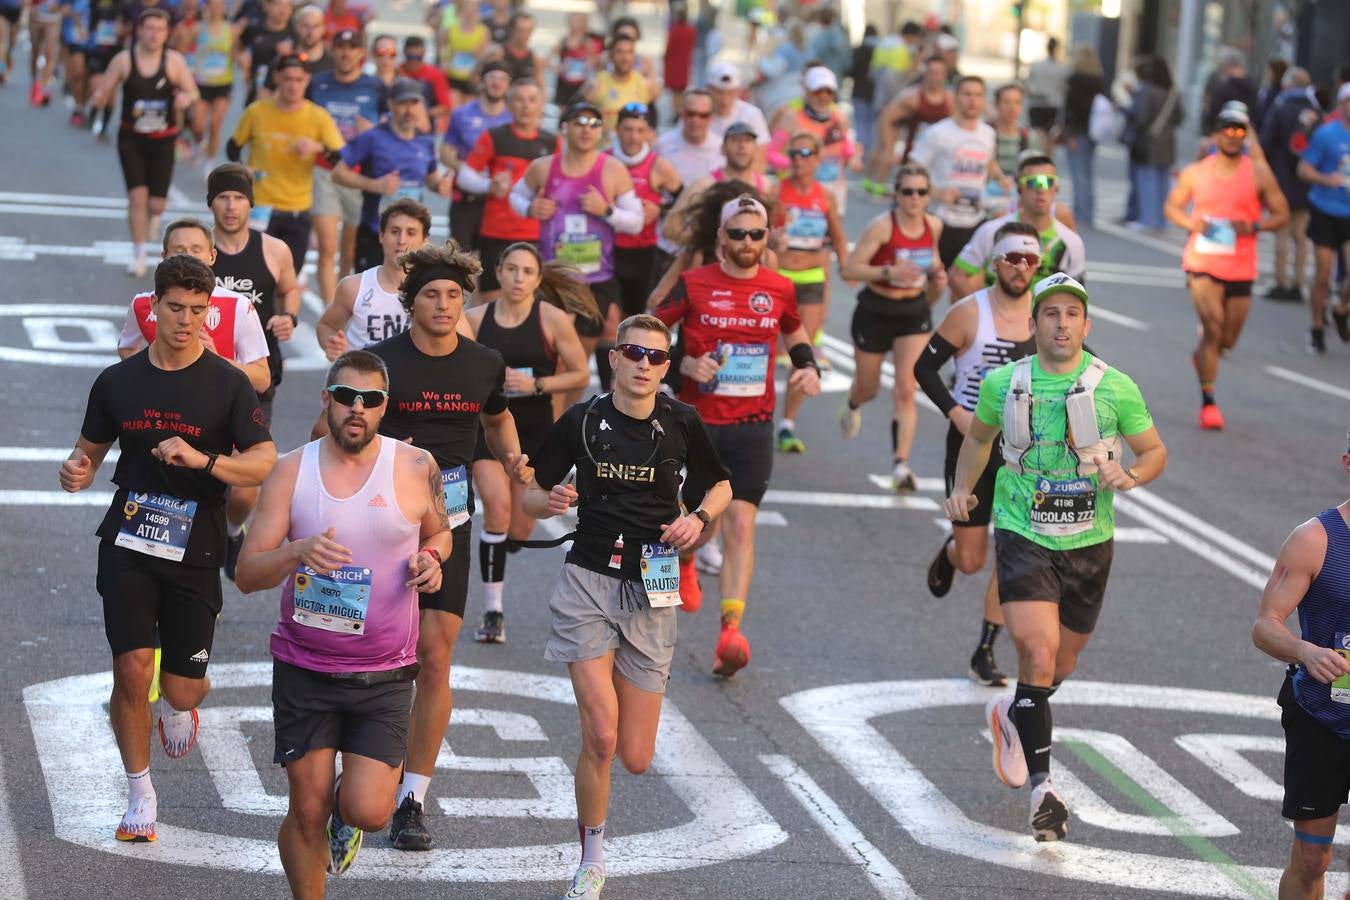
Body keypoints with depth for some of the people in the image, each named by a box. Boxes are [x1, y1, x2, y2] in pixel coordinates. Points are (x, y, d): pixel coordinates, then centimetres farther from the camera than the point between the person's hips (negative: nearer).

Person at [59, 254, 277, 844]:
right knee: (132, 669, -11)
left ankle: (177, 706, 41)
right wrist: (77, 471, -7)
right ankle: (139, 796, 8)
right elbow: (90, 449, 16)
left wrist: (202, 460, -25)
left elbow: (266, 464, -9)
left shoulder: (228, 384, -4)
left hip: (195, 554, -1)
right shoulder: (118, 381, 4)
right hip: (128, 546, 1)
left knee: (182, 689, 0)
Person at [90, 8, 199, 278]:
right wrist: (100, 97, -23)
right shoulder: (123, 60, -5)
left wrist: (186, 99, -27)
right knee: (137, 195, -11)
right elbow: (101, 96, 2)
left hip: (163, 141, 1)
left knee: (157, 204, 3)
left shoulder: (175, 61, -6)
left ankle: (143, 223, 41)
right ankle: (138, 255, 2)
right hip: (131, 139, -1)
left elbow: (193, 93, -2)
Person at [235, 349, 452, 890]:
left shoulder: (415, 468, -4)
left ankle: (345, 811, 27)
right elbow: (247, 575, -7)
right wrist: (297, 552, -27)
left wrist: (432, 558, -8)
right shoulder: (292, 471, -4)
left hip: (383, 676, 0)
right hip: (304, 669, 1)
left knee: (368, 813, -10)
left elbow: (439, 532, 16)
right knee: (306, 813, 3)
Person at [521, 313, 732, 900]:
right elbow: (532, 494, 7)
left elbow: (720, 485, 16)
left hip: (651, 589, 2)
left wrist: (700, 516, -5)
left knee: (635, 759, 2)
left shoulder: (682, 423, -1)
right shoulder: (581, 421, -3)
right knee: (601, 740, -15)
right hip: (589, 581, -1)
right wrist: (548, 502, -16)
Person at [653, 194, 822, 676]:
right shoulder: (694, 284, -5)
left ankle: (730, 633, -15)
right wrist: (685, 365, -15)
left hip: (753, 425, 1)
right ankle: (682, 560, 47)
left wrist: (809, 367, 3)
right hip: (698, 421, -1)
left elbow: (795, 333, 23)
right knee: (700, 525, 8)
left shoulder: (780, 289, 3)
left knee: (740, 524, -10)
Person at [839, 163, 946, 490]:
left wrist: (936, 275, -4)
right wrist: (889, 271, -34)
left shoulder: (934, 226, -4)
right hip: (875, 312, -2)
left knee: (906, 390, -11)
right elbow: (849, 269, -22)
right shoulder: (882, 226, -20)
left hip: (914, 314, 2)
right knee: (868, 387, 16)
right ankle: (852, 407, 55)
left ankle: (901, 464, -12)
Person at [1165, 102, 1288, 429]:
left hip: (1241, 267, 2)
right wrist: (1192, 223, -9)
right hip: (1202, 262, -2)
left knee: (1227, 339, 11)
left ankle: (1202, 358, 47)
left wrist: (1254, 226, -17)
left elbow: (1281, 215, 3)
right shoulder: (1196, 173, 3)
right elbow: (1173, 206, 13)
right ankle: (1208, 402, -11)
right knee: (1213, 327, -17)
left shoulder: (1259, 174, 1)